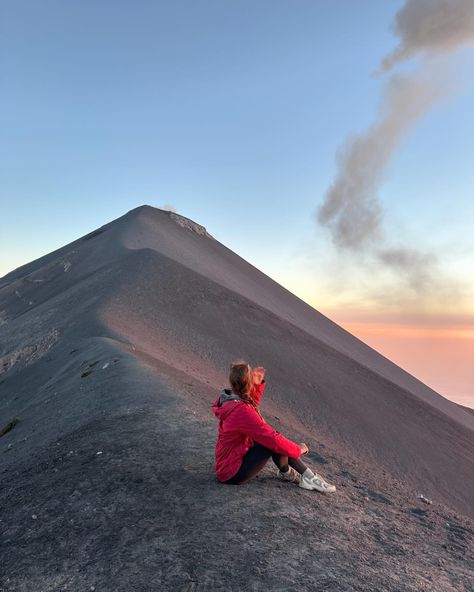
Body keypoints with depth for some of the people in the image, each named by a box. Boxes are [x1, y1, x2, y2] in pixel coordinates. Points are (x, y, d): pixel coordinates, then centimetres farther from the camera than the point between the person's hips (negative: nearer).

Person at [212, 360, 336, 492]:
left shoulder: (229, 399, -2)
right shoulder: (242, 411, -29)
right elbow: (273, 439, -23)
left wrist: (259, 382, 10)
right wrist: (298, 449, -7)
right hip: (233, 473, -9)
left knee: (274, 440, 6)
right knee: (274, 442, -16)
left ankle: (307, 475, 7)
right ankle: (286, 473, 11)